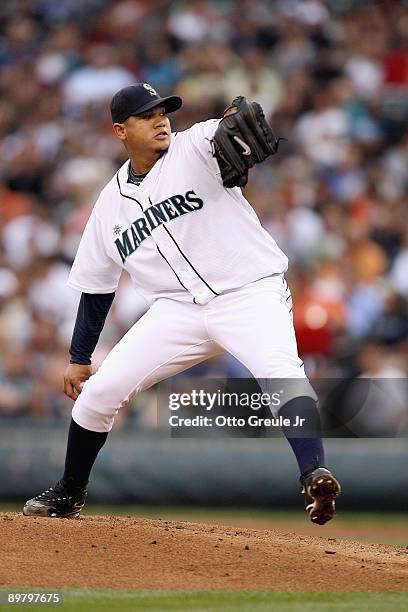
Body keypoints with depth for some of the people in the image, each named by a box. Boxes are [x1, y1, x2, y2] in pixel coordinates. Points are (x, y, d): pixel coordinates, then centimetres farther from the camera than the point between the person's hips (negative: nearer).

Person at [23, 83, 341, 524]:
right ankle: (69, 494, 19)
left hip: (251, 293, -4)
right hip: (179, 308, 4)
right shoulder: (111, 203, 11)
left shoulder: (194, 148, -3)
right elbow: (96, 287, 19)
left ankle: (314, 476, -44)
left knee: (281, 371, -33)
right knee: (99, 390, -2)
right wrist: (78, 359, 19)